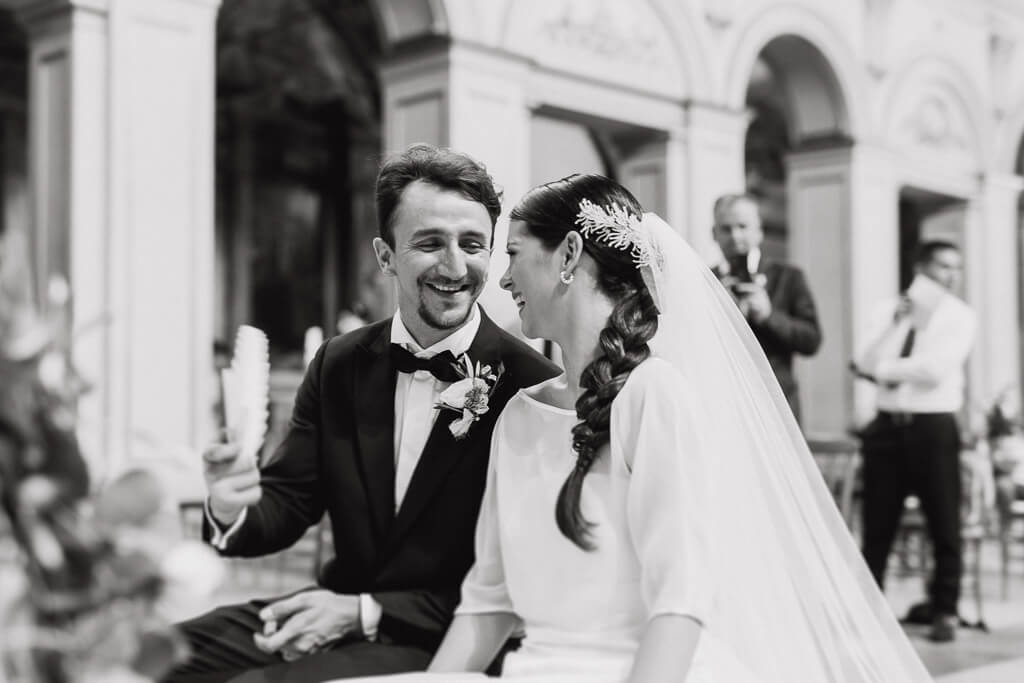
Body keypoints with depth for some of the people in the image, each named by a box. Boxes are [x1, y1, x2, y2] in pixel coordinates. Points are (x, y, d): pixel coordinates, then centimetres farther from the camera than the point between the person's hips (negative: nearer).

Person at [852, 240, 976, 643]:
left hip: (934, 427, -2)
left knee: (944, 524, 2)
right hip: (887, 426, 2)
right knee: (877, 523, 6)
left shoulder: (959, 316, 0)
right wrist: (899, 321, -12)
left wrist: (884, 369, -7)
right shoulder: (887, 311, 9)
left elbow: (935, 371, -14)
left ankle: (944, 610, 15)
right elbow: (866, 366, -5)